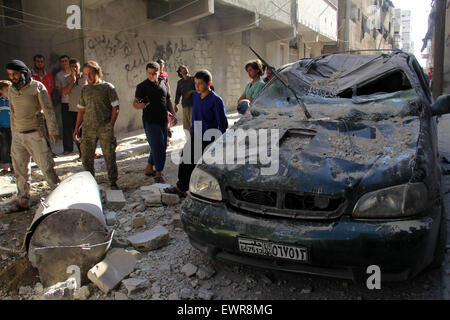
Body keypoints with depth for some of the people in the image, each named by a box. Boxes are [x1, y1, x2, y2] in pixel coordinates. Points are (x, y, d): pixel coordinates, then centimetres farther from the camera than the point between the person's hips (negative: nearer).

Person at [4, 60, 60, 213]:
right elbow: (13, 113, 18)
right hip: (18, 135, 6)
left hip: (35, 133, -6)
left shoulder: (37, 87, -6)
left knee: (46, 166, -4)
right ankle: (23, 201, 18)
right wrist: (13, 134, 18)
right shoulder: (12, 89, 11)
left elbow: (48, 110, -6)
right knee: (20, 169, 8)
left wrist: (52, 131, -10)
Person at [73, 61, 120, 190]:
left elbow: (115, 108, -2)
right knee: (86, 157, 5)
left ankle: (113, 182, 14)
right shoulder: (84, 89, 14)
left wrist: (110, 126, -8)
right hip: (88, 128, 4)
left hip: (105, 128, -4)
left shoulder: (108, 87, 1)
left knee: (110, 156, -1)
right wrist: (77, 128, 12)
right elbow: (81, 110, 18)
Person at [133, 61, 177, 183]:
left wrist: (173, 114, 8)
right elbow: (135, 103, -4)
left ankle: (149, 168, 29)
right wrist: (140, 105, -26)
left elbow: (168, 101, 19)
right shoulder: (142, 86, -4)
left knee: (162, 146, 12)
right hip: (150, 121, -6)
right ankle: (158, 174, 0)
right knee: (158, 147, -10)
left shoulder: (163, 83, 12)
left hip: (163, 120, 6)